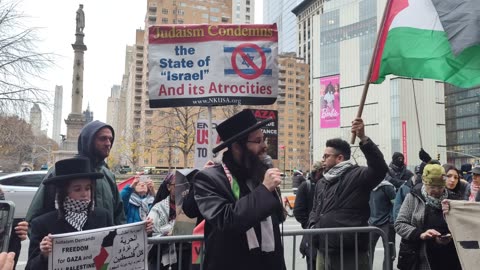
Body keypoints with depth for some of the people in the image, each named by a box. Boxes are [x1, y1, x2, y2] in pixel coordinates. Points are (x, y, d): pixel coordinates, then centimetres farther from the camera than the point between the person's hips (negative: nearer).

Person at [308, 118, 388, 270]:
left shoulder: (357, 175, -7)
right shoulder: (321, 183, 16)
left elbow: (380, 168, -26)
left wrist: (363, 139, -35)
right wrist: (312, 226, 6)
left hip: (351, 253, -7)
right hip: (323, 252, 7)